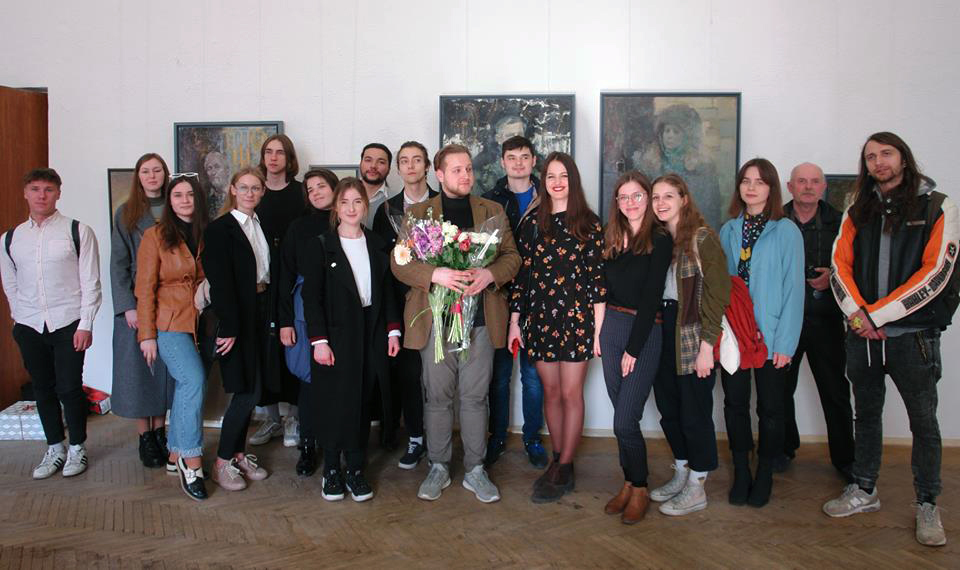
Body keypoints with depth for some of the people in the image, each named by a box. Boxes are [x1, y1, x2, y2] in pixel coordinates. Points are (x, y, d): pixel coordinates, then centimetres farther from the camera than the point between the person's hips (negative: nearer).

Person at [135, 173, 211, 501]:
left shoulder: (206, 236, 10)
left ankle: (176, 453, 24)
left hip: (198, 324, 4)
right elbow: (145, 289, -4)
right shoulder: (156, 236, -2)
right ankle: (191, 459, -12)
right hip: (168, 323, -4)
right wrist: (147, 335, -8)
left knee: (185, 387, 9)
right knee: (194, 380, -20)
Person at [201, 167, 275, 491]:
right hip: (238, 315, -6)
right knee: (249, 391, -7)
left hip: (262, 312, 6)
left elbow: (271, 271, 12)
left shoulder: (262, 225, 13)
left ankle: (238, 454, 23)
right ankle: (222, 462, 7)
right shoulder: (220, 229, -7)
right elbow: (220, 281, -13)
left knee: (252, 389, 10)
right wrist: (228, 327, -18)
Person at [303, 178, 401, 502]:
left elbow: (387, 290, 12)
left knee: (363, 402, 6)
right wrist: (319, 340, -12)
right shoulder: (323, 246, -1)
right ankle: (331, 471, 15)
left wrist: (393, 330, 4)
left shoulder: (377, 245, 10)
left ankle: (356, 471, 16)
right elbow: (311, 296, -5)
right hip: (336, 335, -3)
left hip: (371, 335, 3)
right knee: (336, 403, 0)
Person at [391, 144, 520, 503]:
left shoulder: (493, 211, 11)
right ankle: (438, 468, 23)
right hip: (435, 318, -1)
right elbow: (398, 262, -2)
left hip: (481, 319, 1)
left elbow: (512, 255, 8)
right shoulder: (418, 213, 6)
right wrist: (436, 275, -20)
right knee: (437, 397, 7)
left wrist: (490, 274, -13)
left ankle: (475, 470, 20)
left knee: (475, 397, 6)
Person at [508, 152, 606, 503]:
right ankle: (560, 462, 24)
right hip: (539, 317, 3)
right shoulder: (532, 223, 7)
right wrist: (515, 321, 4)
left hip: (577, 317, -3)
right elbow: (521, 274, 7)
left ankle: (564, 470, 13)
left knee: (571, 394, 2)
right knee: (550, 392, 10)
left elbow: (597, 277, -2)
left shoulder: (589, 224, 0)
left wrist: (600, 328, -6)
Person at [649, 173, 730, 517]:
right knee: (668, 408, 13)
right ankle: (681, 474, 31)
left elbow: (717, 294, -13)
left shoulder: (702, 238, -9)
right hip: (662, 333, 6)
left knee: (694, 412, 2)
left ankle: (696, 489, 16)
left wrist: (707, 345, -17)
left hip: (692, 337, -6)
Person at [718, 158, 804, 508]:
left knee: (769, 408, 7)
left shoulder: (786, 231, -5)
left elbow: (794, 289, -7)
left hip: (770, 336, -3)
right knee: (735, 403, 9)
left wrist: (785, 342, -12)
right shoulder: (729, 230, 7)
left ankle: (764, 476, 24)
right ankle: (741, 474, 23)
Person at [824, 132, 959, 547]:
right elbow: (840, 264, 3)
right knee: (866, 414, 15)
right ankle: (864, 492, 28)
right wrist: (857, 313, -13)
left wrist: (876, 315, -15)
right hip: (862, 334, 4)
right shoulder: (858, 211, 10)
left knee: (924, 422, 4)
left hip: (912, 335, -4)